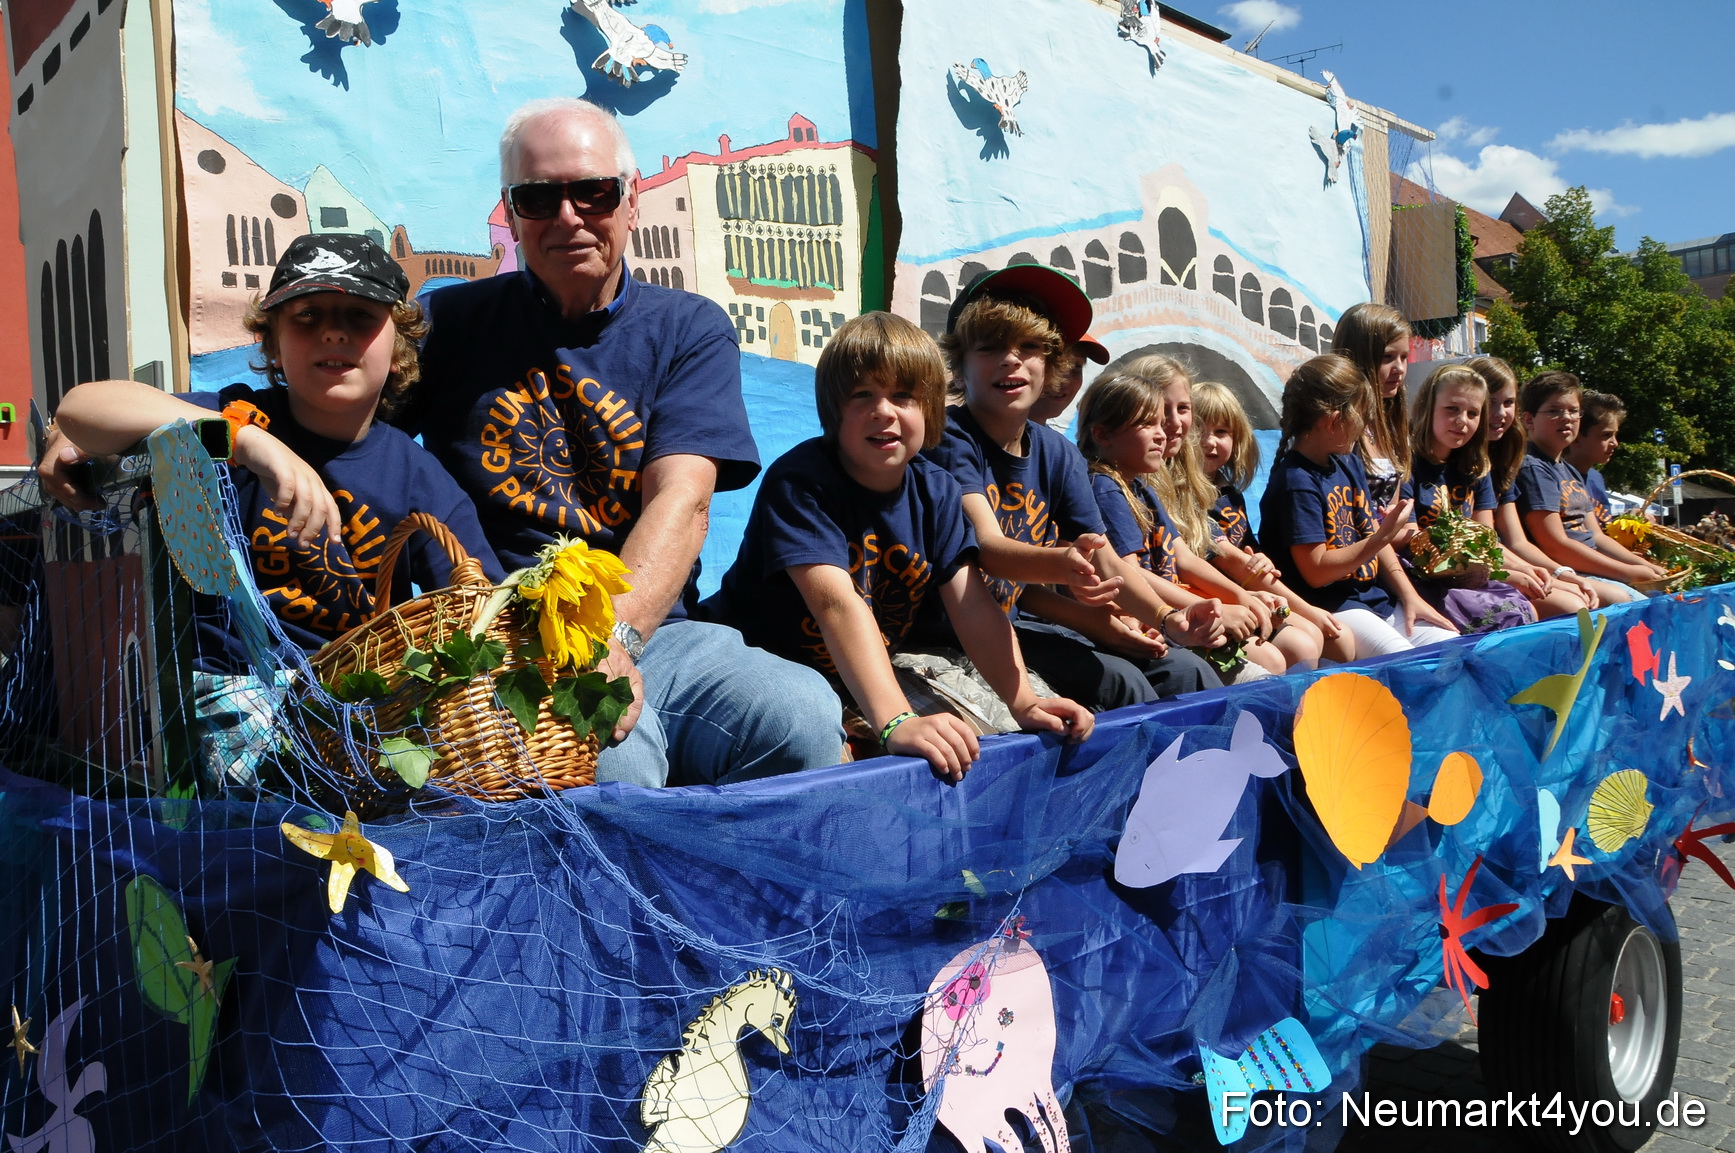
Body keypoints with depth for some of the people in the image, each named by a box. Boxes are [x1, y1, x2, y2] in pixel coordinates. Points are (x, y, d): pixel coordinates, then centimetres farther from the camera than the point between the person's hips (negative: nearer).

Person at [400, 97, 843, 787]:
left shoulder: (691, 331, 10)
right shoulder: (451, 323, 12)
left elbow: (681, 501, -6)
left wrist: (615, 634, -22)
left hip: (653, 631, 2)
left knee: (802, 716, -26)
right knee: (612, 763, -35)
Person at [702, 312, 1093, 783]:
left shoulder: (937, 493, -1)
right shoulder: (799, 481, -22)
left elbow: (972, 603, -10)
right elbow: (837, 603, -35)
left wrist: (1023, 702, -24)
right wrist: (897, 722, -46)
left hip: (862, 680, 7)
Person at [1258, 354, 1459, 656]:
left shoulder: (1349, 463, 12)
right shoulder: (1297, 483, -17)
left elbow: (1372, 536, 14)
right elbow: (1316, 571, -18)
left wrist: (1410, 596, 6)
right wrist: (1383, 537, -18)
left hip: (1378, 598, 9)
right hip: (1331, 607, -9)